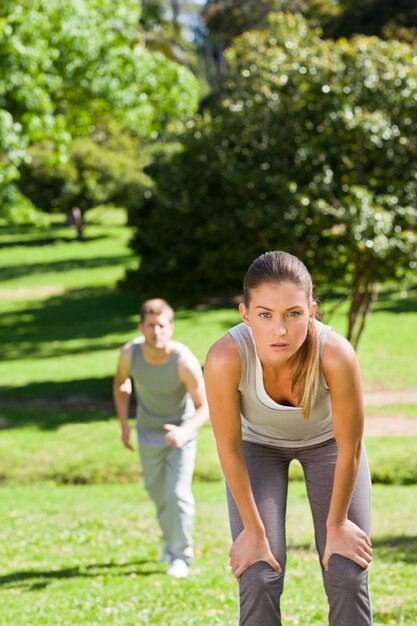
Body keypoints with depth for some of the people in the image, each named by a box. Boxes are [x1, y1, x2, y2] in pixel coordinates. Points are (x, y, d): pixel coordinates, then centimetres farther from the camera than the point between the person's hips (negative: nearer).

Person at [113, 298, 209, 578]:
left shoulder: (184, 361, -33)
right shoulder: (130, 353, -23)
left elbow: (205, 406, -25)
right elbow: (121, 383, 1)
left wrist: (185, 431, -43)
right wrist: (124, 424, -4)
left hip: (180, 432, -4)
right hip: (148, 432, 4)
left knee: (178, 494, -13)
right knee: (157, 491, 19)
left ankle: (181, 554, 7)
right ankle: (171, 537, 47)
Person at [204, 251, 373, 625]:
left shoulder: (336, 354, -39)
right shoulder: (225, 358, -39)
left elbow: (350, 450, -22)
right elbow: (230, 449, -22)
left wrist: (337, 524, -10)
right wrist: (253, 529, -12)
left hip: (326, 442, 0)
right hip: (259, 444, 0)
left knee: (349, 577, -3)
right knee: (259, 578, -8)